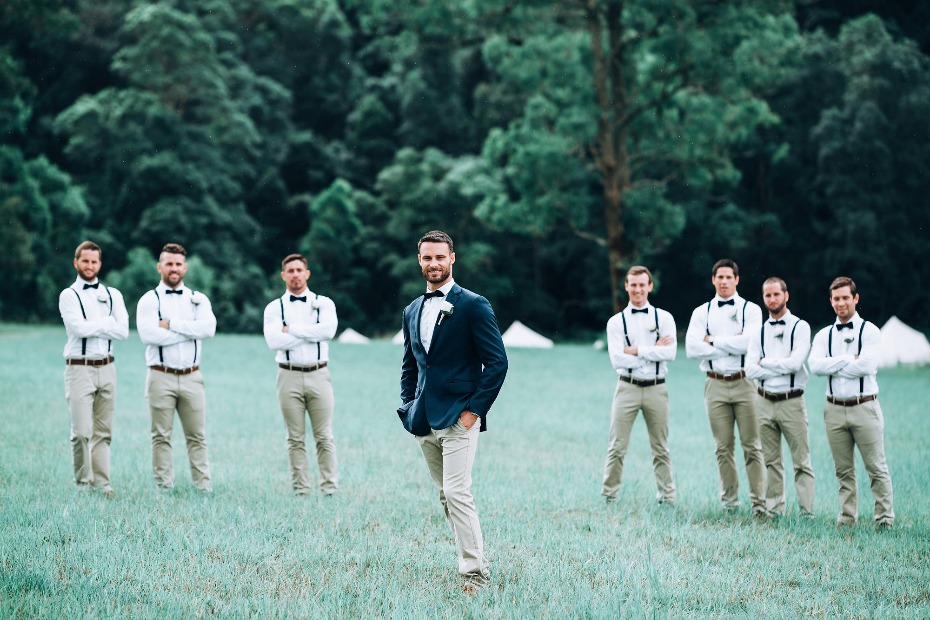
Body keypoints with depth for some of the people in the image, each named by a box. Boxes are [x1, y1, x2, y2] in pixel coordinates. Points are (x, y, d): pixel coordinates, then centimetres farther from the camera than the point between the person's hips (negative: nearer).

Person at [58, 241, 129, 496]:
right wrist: (107, 323, -5)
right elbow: (78, 328, -15)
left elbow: (123, 331, -1)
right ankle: (82, 480, 6)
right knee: (82, 431, -8)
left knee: (103, 432, 5)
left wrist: (91, 327, -7)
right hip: (79, 368, -4)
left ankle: (102, 481, 9)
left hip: (106, 368, 4)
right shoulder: (68, 296, 1)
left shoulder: (112, 295, 11)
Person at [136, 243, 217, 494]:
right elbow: (148, 334, -15)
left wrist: (172, 324, -12)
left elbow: (208, 328, -8)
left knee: (197, 435, 3)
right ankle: (164, 486, 6)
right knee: (161, 436, 1)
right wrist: (190, 331, -10)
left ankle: (204, 485, 5)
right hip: (161, 377, -2)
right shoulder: (149, 300, 3)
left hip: (192, 377, 2)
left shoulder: (198, 299, 11)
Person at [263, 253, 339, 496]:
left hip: (318, 375, 0)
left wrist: (292, 330, -10)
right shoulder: (274, 308, 7)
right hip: (289, 376, 0)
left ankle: (330, 488, 1)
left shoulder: (323, 303, 8)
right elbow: (273, 340, -10)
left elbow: (328, 329, -12)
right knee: (295, 439, 3)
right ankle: (300, 489, 7)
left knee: (324, 437, -1)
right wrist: (311, 334, -9)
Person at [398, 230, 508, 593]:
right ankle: (474, 559, 18)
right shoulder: (413, 311, 14)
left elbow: (497, 362, -9)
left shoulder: (473, 305, -6)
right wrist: (408, 405, 11)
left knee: (457, 493, -14)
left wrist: (475, 408, -13)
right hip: (424, 420, 7)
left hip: (458, 416, -7)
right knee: (445, 495, 10)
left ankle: (475, 574, -12)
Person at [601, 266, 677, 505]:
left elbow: (670, 353, -9)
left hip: (656, 388, 1)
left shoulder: (664, 318, 5)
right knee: (617, 447, -2)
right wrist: (654, 351, -9)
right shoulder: (616, 321, 4)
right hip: (627, 387, -1)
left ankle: (667, 496, 15)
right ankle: (609, 495, 3)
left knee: (661, 448, 9)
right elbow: (617, 359, -9)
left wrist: (637, 350, -12)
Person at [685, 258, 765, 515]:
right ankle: (729, 500, 14)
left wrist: (712, 340, -6)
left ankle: (758, 502, -2)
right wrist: (732, 345, -8)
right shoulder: (702, 312, 9)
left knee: (752, 445, -3)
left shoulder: (751, 309, 3)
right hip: (716, 385, 2)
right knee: (723, 446, 6)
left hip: (744, 383, -2)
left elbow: (749, 343, -14)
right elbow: (692, 348, -5)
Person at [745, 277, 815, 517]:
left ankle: (807, 512, -1)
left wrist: (765, 362, -5)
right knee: (771, 461, 9)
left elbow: (796, 362, -15)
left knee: (801, 461, -3)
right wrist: (782, 368, -9)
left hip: (791, 401, -4)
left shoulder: (800, 327, -1)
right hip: (764, 402, 4)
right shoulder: (759, 332, 10)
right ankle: (774, 510, 15)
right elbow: (750, 370, -2)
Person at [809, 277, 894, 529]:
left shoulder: (869, 331, -1)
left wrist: (833, 367, -8)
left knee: (876, 467, -2)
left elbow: (867, 365, -16)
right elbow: (815, 365, -7)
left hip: (864, 407, -4)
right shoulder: (824, 335, 11)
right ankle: (847, 517, 15)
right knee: (843, 470, 8)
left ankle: (885, 518, 4)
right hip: (835, 410, 4)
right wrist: (849, 359, -12)